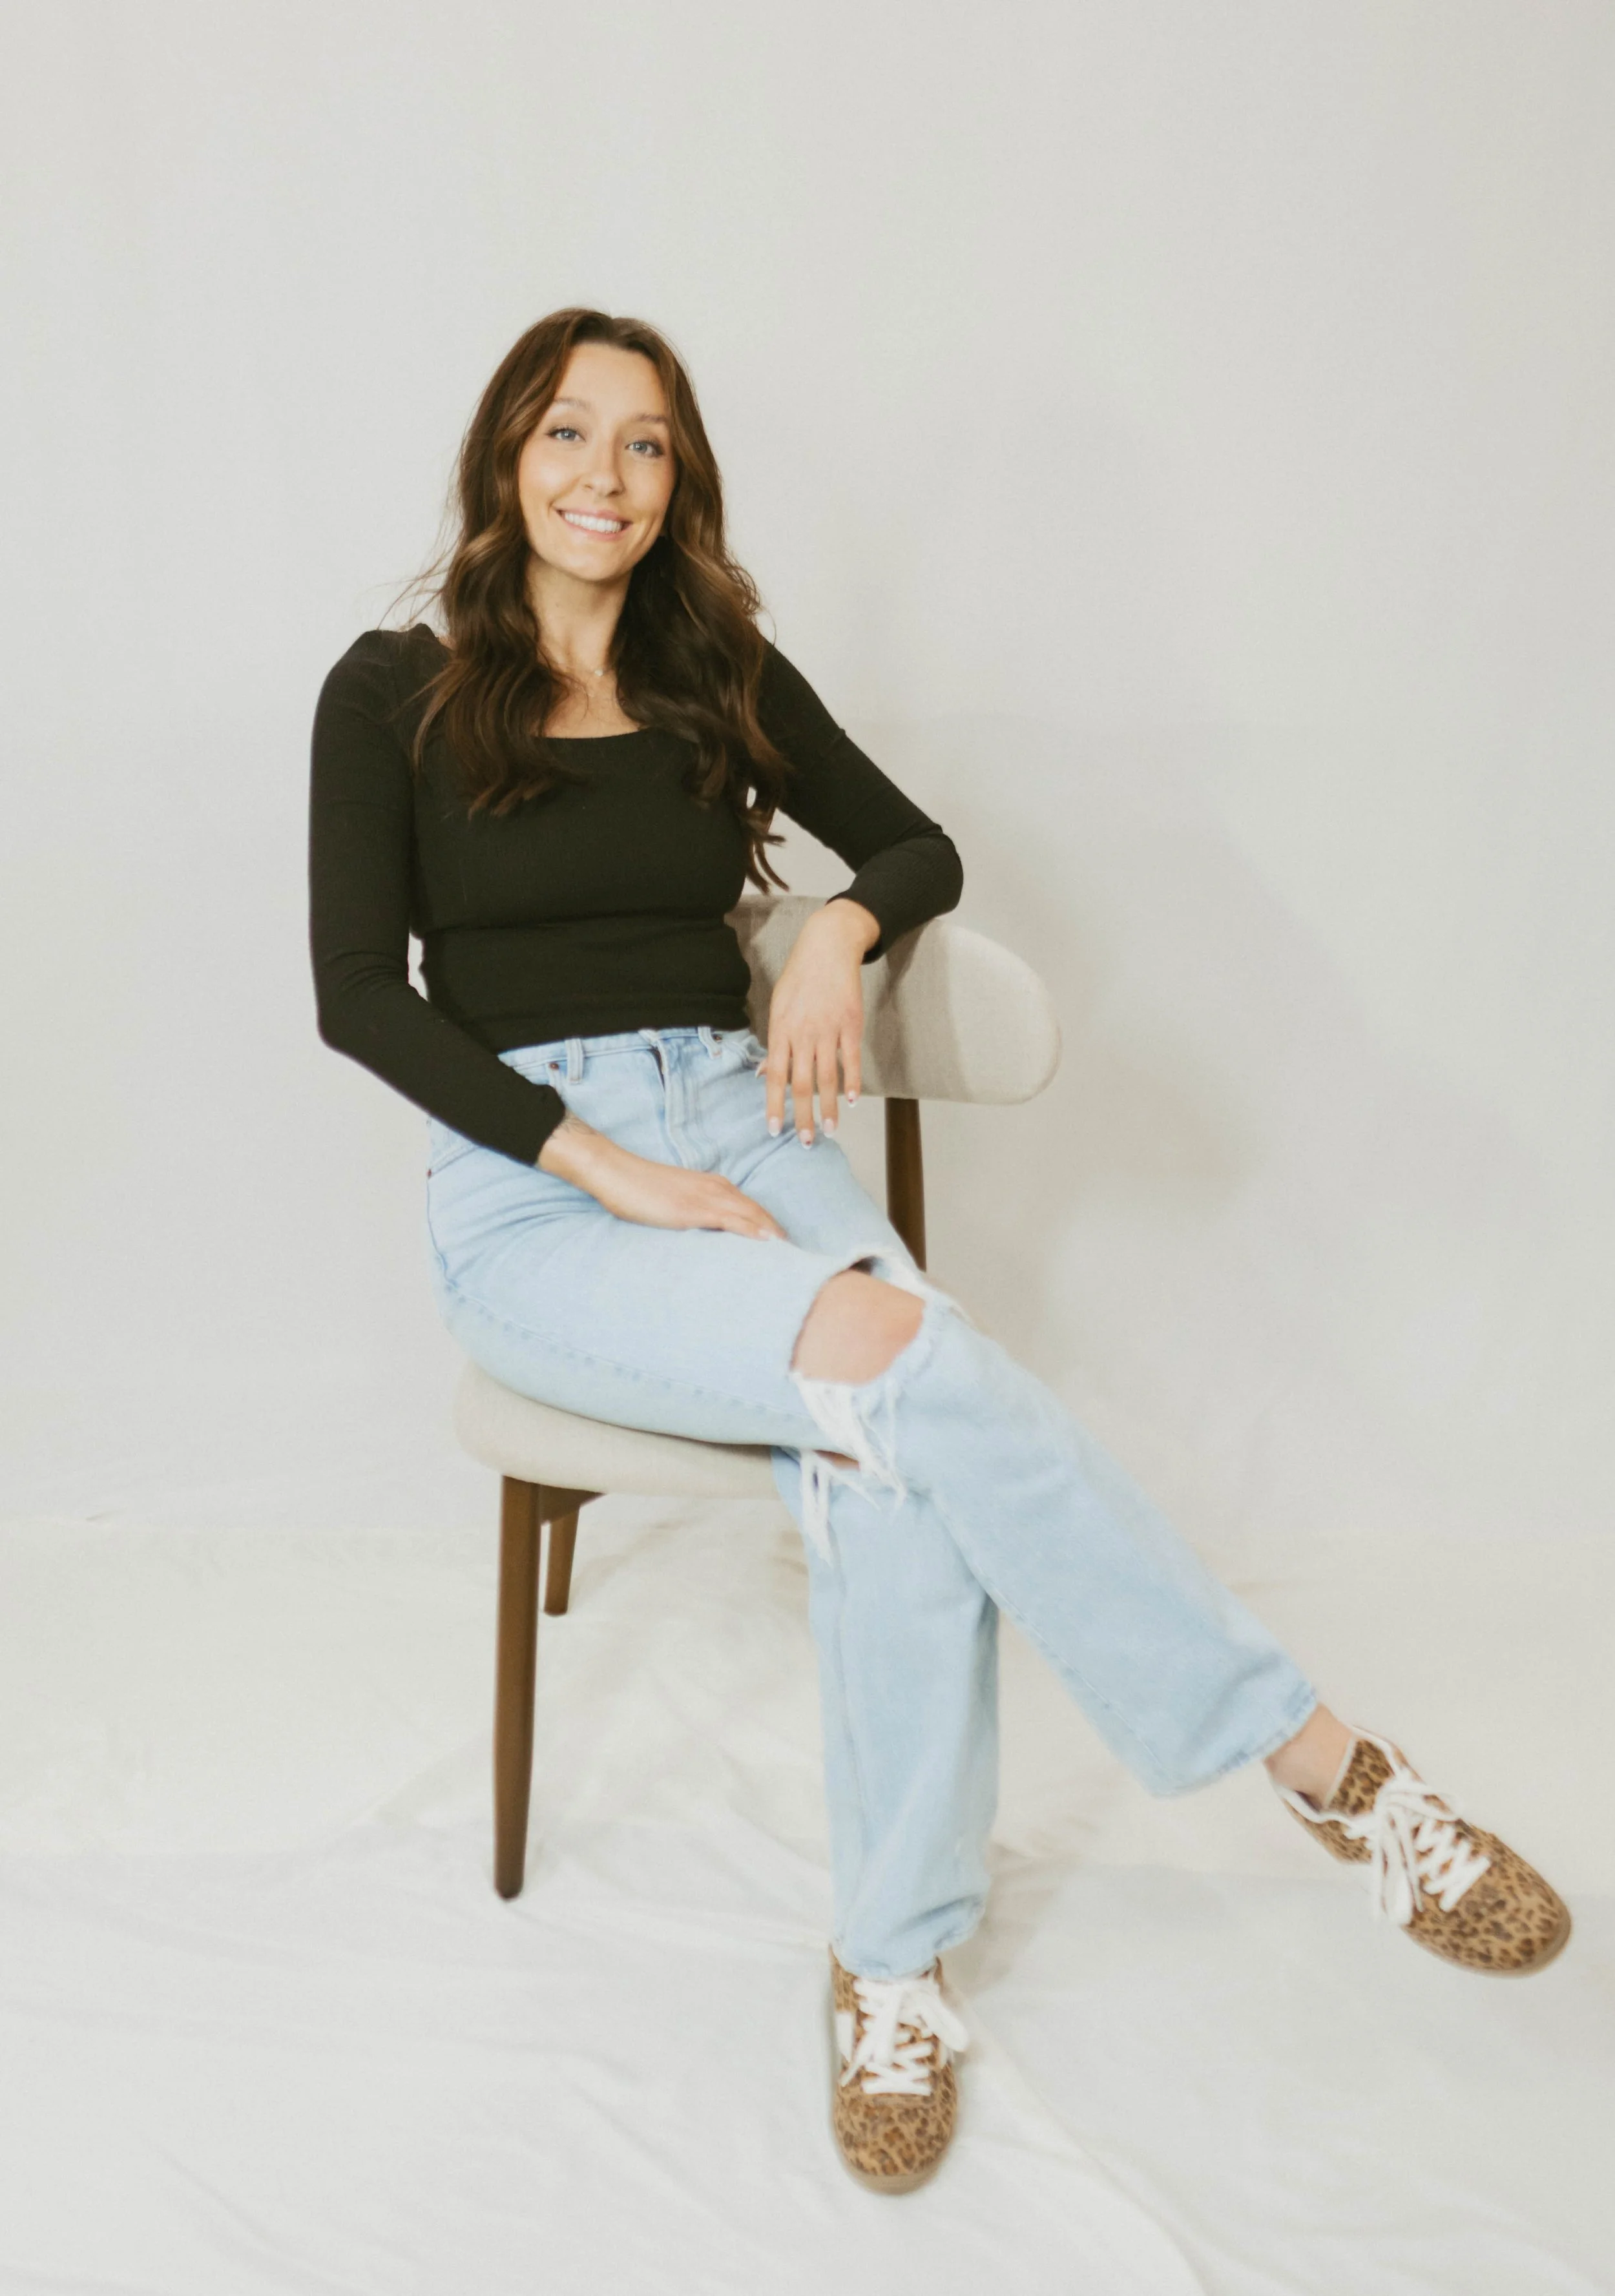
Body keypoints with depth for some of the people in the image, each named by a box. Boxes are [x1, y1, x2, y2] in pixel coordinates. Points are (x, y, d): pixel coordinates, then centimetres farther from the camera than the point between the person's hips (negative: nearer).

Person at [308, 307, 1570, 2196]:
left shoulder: (723, 673, 13)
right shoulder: (393, 691, 3)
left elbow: (921, 848, 18)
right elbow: (359, 994, -6)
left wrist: (842, 932, -7)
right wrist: (607, 1167, -16)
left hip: (741, 1126, 3)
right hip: (525, 1188, -3)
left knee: (898, 1476, -29)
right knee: (895, 1352, -31)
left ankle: (892, 1961, -11)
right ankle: (1318, 1760, -20)